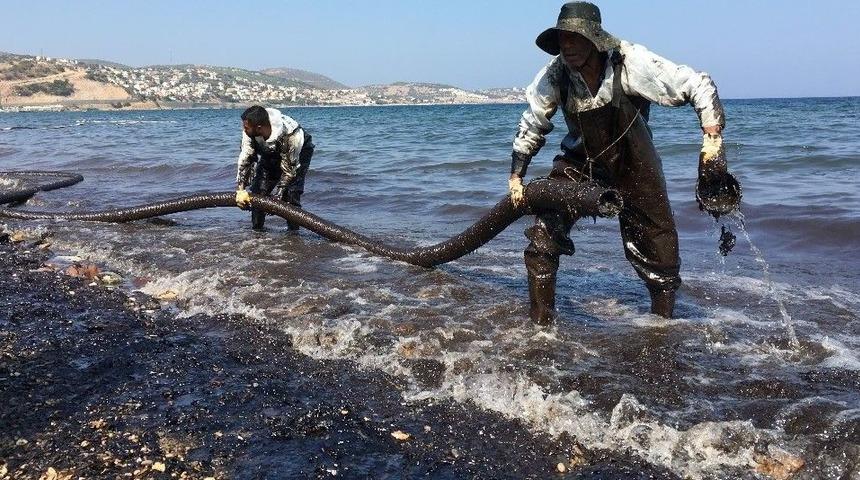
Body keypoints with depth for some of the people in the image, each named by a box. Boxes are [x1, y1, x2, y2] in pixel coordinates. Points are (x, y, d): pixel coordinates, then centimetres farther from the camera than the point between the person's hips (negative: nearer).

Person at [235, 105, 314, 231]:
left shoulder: (289, 134, -42)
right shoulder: (250, 132, -29)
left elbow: (289, 169, -33)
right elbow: (245, 158, -27)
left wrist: (277, 197, -32)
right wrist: (240, 190, -36)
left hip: (299, 151, -5)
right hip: (270, 154, 5)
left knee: (291, 193, -21)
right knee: (258, 189, -4)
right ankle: (256, 231, 9)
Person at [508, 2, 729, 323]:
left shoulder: (630, 63, -27)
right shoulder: (554, 75, -17)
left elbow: (699, 86, -23)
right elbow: (532, 126, -2)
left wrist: (713, 140, -33)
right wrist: (515, 176, -3)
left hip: (633, 164, -1)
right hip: (580, 161, 2)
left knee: (658, 248, 5)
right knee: (543, 236, -11)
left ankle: (663, 322, 29)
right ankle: (540, 326, 3)